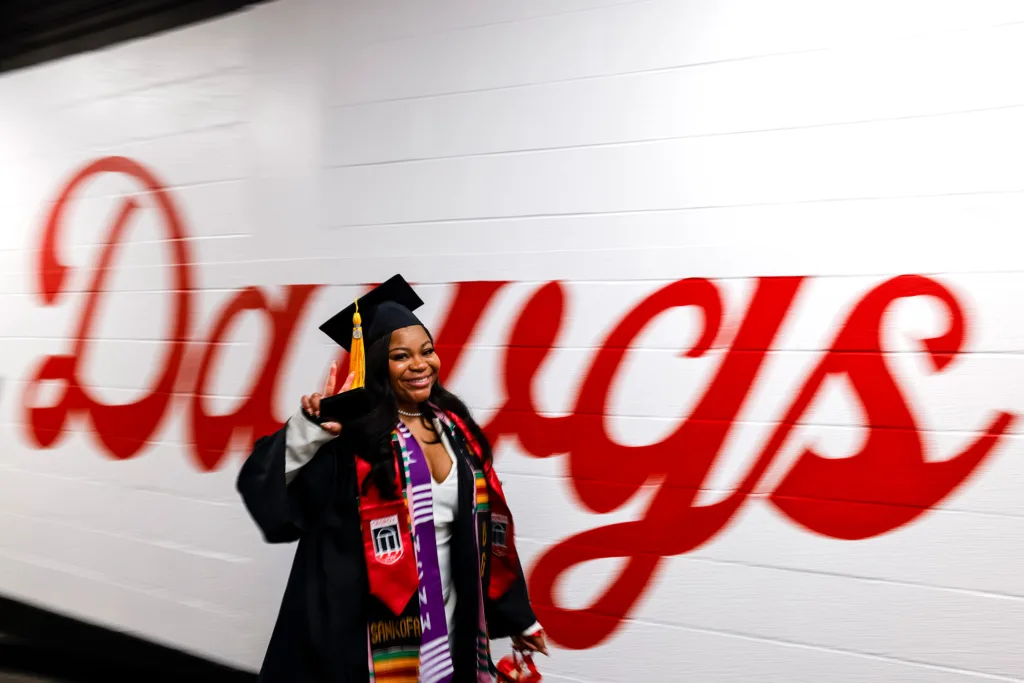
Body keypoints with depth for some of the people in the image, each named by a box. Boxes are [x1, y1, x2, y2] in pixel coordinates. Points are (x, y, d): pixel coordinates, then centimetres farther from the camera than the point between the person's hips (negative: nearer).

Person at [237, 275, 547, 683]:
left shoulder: (454, 427, 4)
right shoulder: (351, 433, -13)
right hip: (370, 630, -5)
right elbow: (263, 484, -21)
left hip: (448, 625, 5)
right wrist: (308, 430, -36)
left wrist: (515, 615, 13)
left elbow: (484, 526, 10)